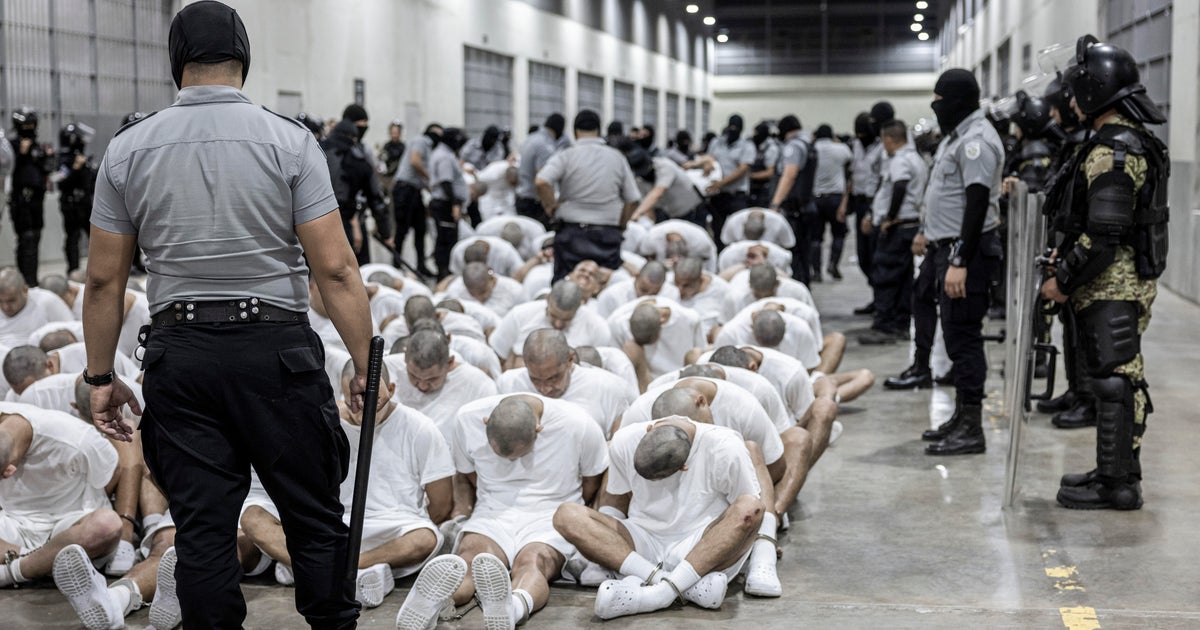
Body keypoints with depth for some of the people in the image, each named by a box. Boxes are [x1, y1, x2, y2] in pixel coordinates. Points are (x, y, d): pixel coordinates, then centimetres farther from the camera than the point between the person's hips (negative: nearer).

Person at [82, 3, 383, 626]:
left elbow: (104, 278, 4)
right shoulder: (288, 140, -4)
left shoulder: (128, 148, 3)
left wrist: (100, 376, 12)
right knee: (315, 521, 8)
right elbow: (335, 269, -9)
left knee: (202, 529, 7)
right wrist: (365, 365, -3)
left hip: (180, 353, 2)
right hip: (277, 347, -2)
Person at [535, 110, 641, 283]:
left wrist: (550, 206, -5)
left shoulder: (566, 156, -4)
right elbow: (632, 199, 6)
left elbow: (542, 182, -21)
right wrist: (620, 226, 17)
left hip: (572, 231, -2)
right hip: (608, 233, 2)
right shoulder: (617, 157, 5)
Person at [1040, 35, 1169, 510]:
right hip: (1131, 280, 11)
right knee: (1123, 378, 16)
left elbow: (1104, 234, -24)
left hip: (1112, 287, -11)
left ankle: (1117, 485, 0)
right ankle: (1119, 472, 26)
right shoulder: (1134, 142, 14)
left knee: (1114, 381, -5)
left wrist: (1064, 280, -15)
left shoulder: (1111, 152, -20)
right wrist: (1068, 255, 18)